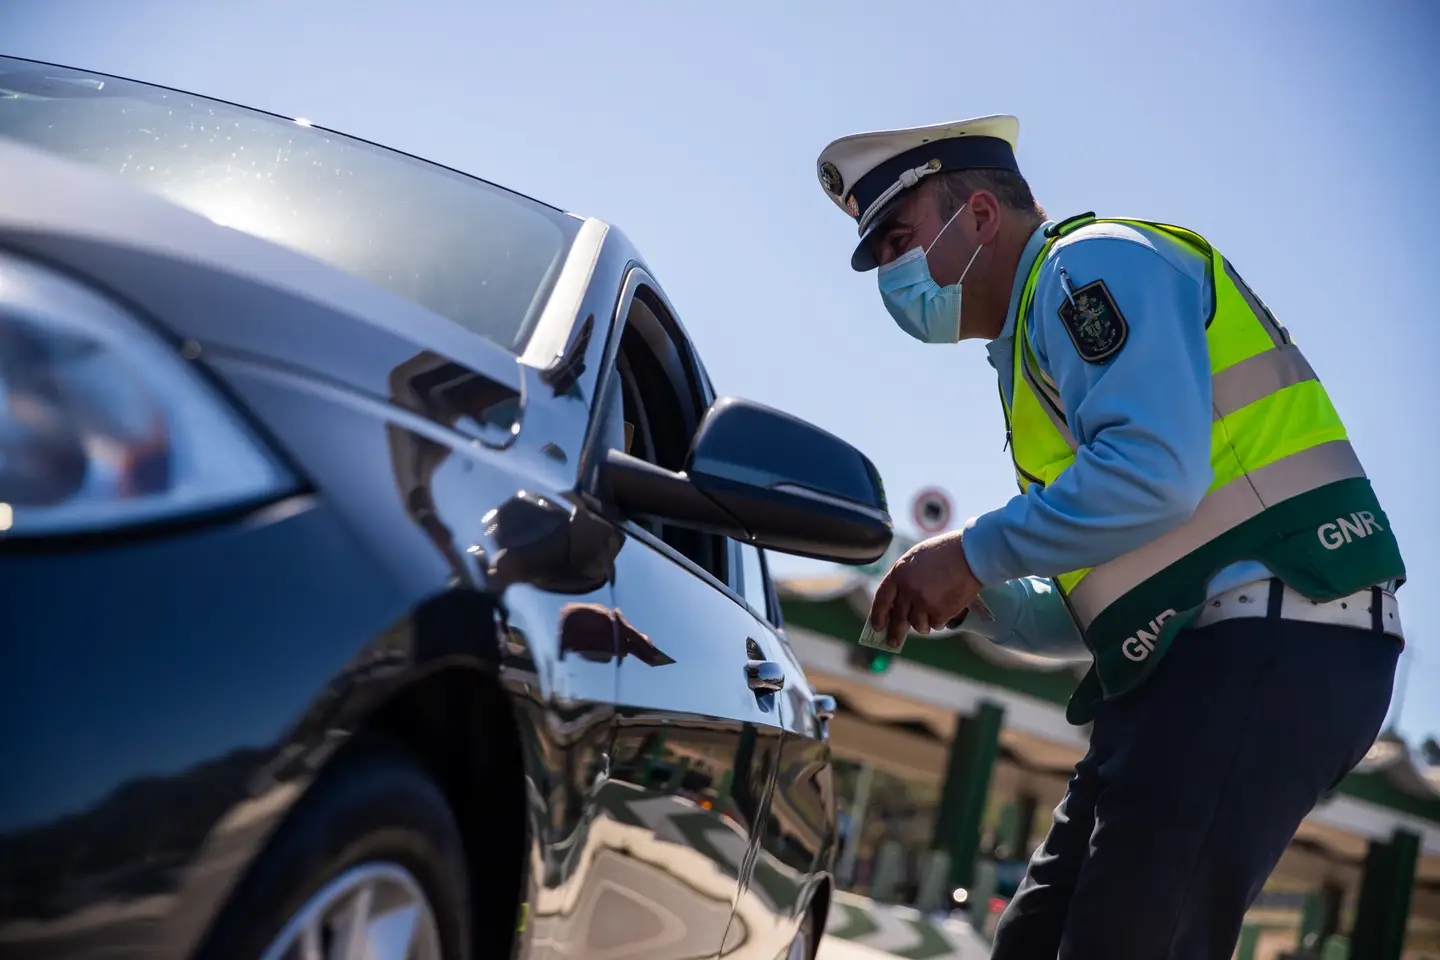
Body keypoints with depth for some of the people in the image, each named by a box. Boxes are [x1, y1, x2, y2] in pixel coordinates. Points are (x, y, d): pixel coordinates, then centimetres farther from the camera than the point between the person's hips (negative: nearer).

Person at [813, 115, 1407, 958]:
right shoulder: (1040, 335, 27)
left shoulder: (1093, 265, -2)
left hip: (1270, 650, -10)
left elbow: (1153, 470, -20)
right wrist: (971, 601, 12)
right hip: (1214, 659, 10)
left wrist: (975, 554, -10)